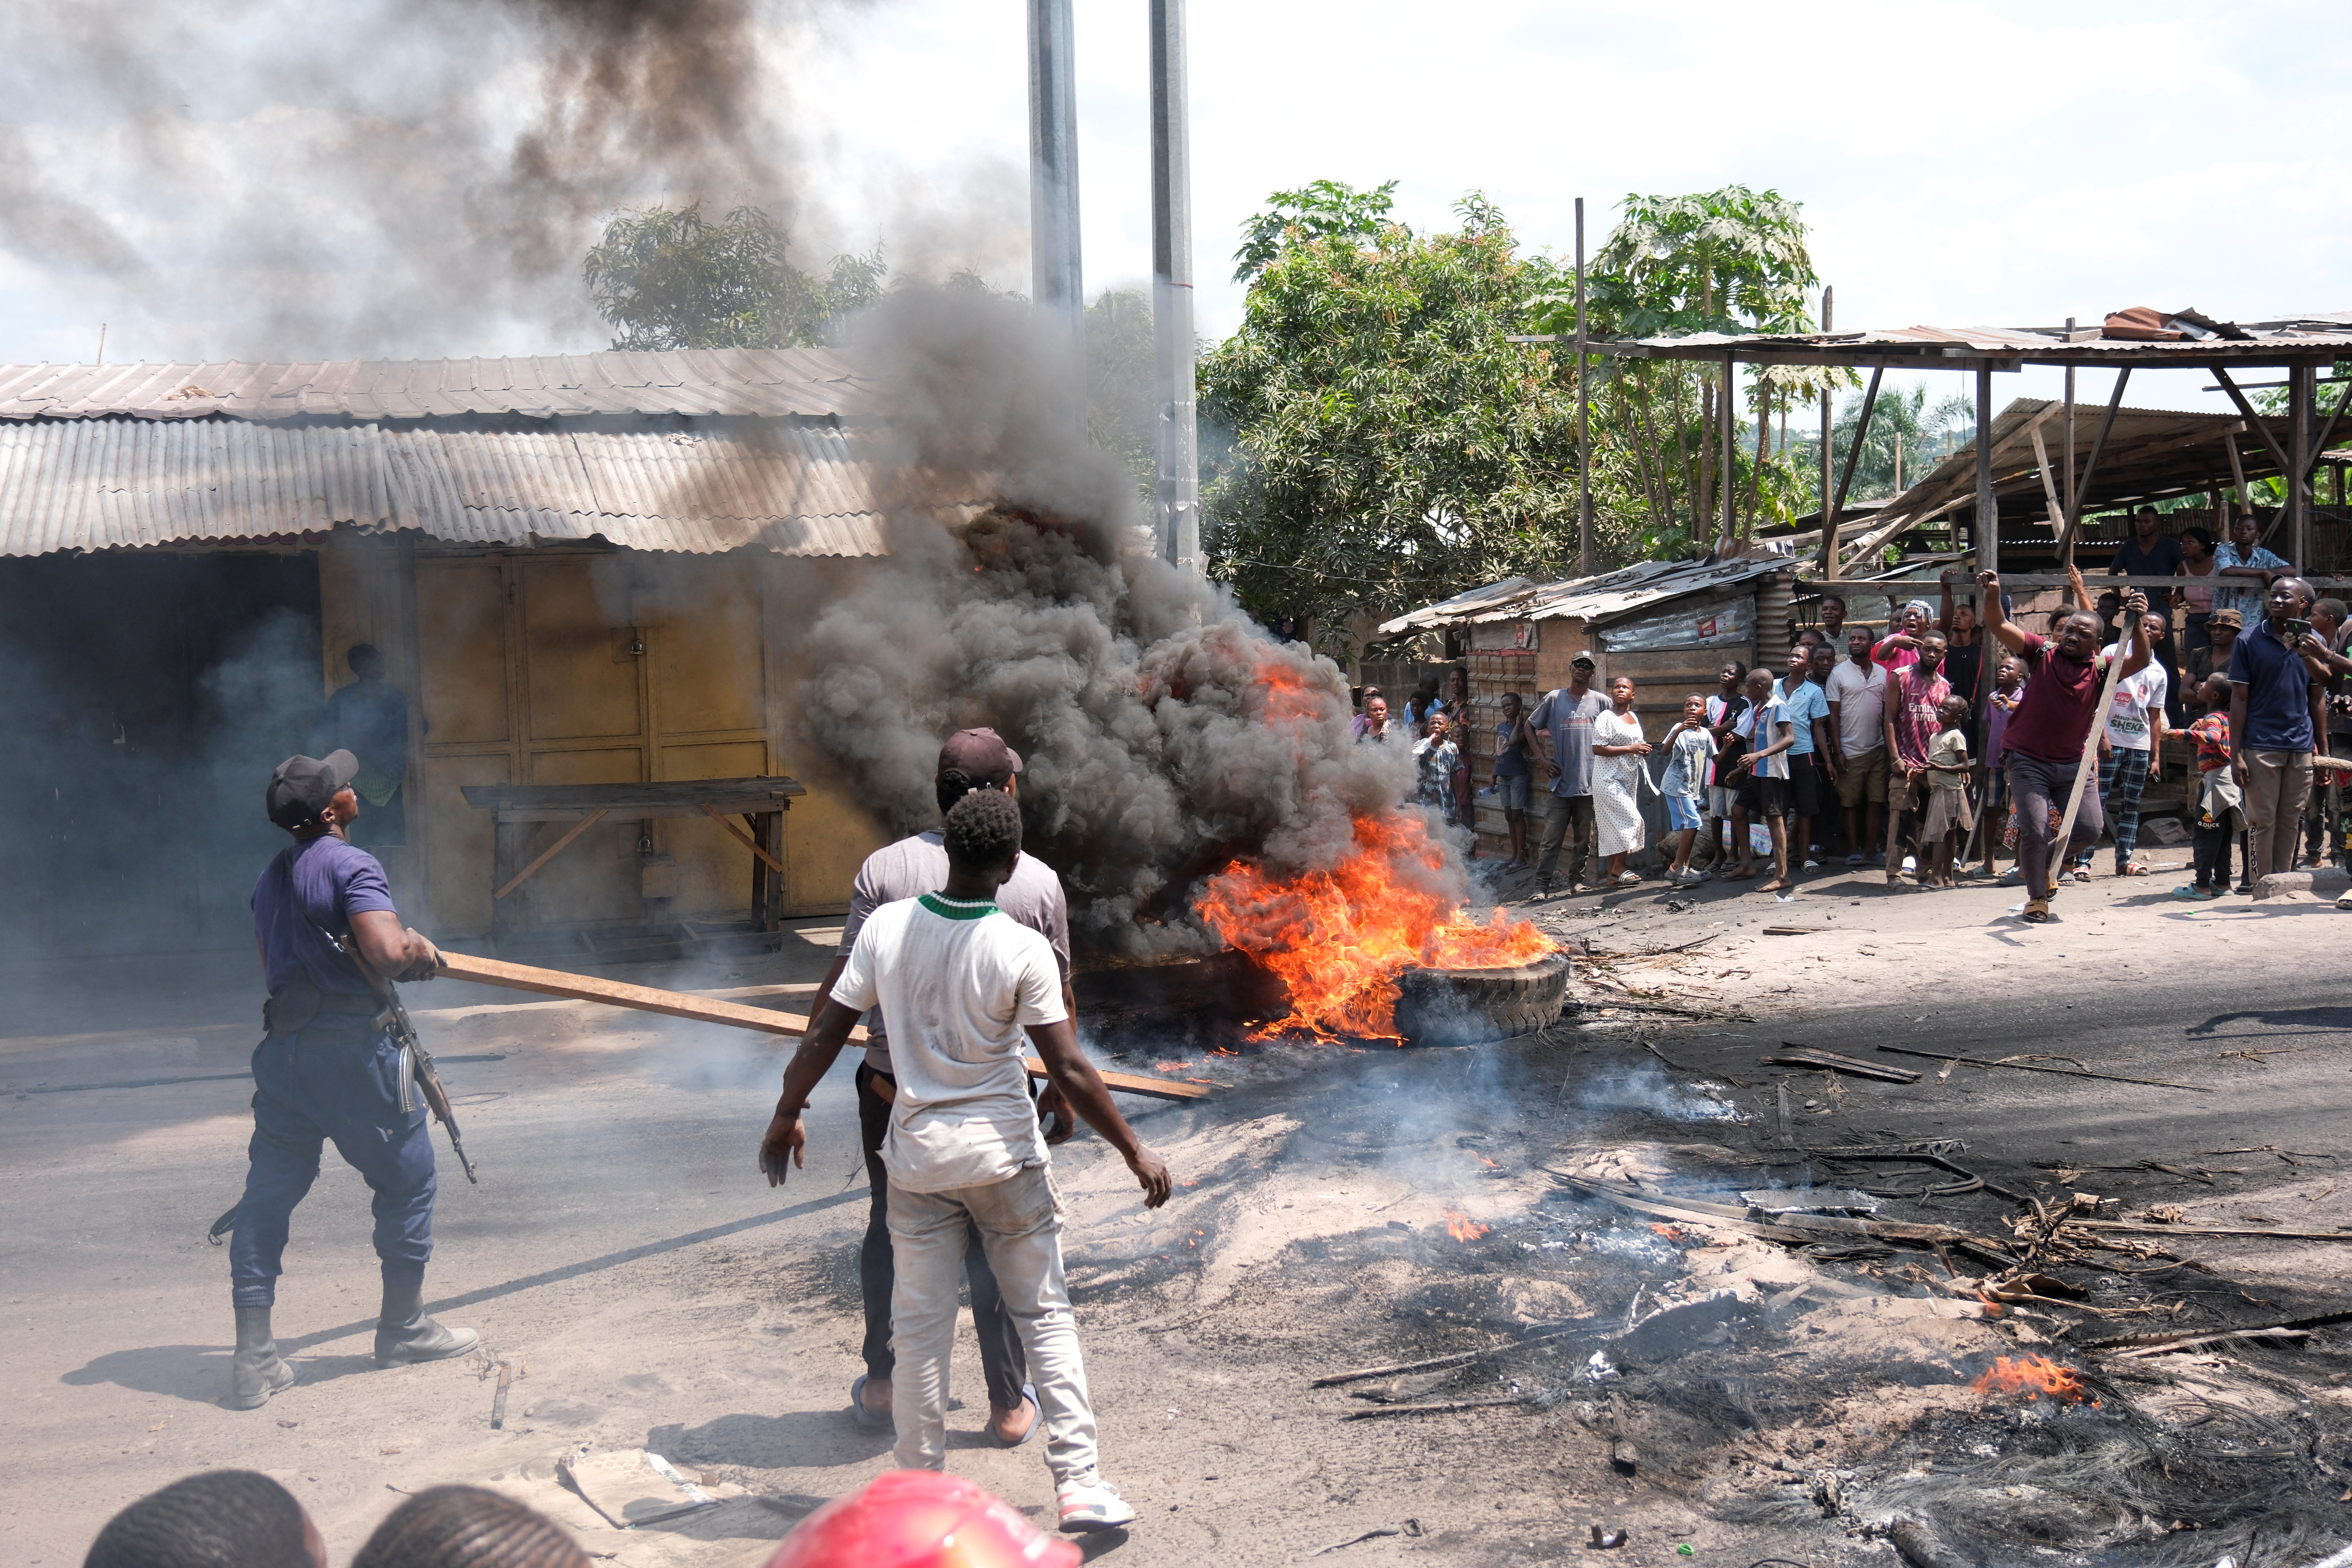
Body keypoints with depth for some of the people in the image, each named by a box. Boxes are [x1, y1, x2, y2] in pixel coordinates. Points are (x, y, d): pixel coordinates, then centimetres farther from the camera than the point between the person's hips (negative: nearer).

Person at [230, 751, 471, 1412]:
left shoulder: (271, 878, 13)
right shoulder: (350, 865, -14)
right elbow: (385, 954, -27)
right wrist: (419, 952, -5)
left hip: (285, 1051, 7)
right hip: (353, 1050, -7)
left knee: (268, 1196, 7)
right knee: (407, 1179, 11)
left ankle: (253, 1360, 4)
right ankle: (403, 1327, 22)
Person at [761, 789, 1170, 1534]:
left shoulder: (886, 926, -6)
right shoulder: (1022, 949, -15)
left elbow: (825, 1035, -2)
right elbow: (1069, 1070, -14)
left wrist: (786, 1115, 13)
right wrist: (1135, 1151, -4)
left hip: (918, 1154, 2)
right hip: (1003, 1152, -2)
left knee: (921, 1327, 11)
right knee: (1045, 1316, 8)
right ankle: (1079, 1482, 7)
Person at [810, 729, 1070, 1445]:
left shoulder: (885, 868, -7)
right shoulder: (1038, 883, -7)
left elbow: (845, 983, -7)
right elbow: (1056, 1006, 1)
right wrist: (1061, 1094, 13)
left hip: (893, 1089, 1)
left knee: (889, 1232, 19)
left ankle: (879, 1386, 29)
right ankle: (1010, 1406, 20)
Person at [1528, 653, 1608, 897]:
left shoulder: (1602, 702, 5)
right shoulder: (1554, 699, 6)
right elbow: (1530, 728, 14)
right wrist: (1542, 759, 5)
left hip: (1590, 784, 1)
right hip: (1560, 783, -1)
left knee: (1584, 839, 7)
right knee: (1551, 840, -3)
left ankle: (1577, 881, 19)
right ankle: (1542, 886, -1)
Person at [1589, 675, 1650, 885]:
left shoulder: (1635, 718, 14)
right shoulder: (1605, 718, -10)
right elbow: (1598, 749, -18)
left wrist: (1643, 750, 5)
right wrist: (1630, 749, -20)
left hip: (1629, 778, 8)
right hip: (1609, 779, -8)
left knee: (1616, 826, 7)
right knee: (1630, 820, -14)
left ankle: (1612, 875, 9)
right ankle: (1618, 868, -4)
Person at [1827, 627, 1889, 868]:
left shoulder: (1882, 674, 9)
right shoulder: (1839, 674, 0)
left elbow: (1888, 712, 13)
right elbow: (1833, 715, -2)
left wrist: (1891, 746, 7)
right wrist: (1838, 751, -8)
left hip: (1878, 749, 3)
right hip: (1850, 751, -3)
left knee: (1877, 801, 2)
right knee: (1851, 803, 2)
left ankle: (1871, 851, 8)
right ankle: (1853, 851, 9)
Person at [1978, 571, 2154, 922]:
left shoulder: (2100, 670, -2)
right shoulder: (2042, 653, -4)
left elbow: (2140, 661, -19)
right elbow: (2000, 627, -14)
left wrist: (2138, 623, -37)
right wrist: (1993, 595, -34)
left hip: (2073, 764, 3)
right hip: (2028, 761, -3)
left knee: (2089, 830, -1)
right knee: (2035, 831, -10)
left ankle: (2046, 864, 29)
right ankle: (2038, 898, 10)